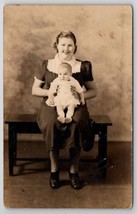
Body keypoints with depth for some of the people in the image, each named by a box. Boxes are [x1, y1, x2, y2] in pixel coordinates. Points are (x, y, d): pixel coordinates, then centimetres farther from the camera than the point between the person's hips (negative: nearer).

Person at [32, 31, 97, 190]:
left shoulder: (83, 66, 10)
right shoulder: (46, 65, 10)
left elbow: (93, 91, 11)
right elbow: (35, 90, 12)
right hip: (51, 106, 0)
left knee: (76, 124, -34)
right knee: (52, 123, -35)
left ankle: (74, 170, -17)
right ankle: (54, 169, -18)